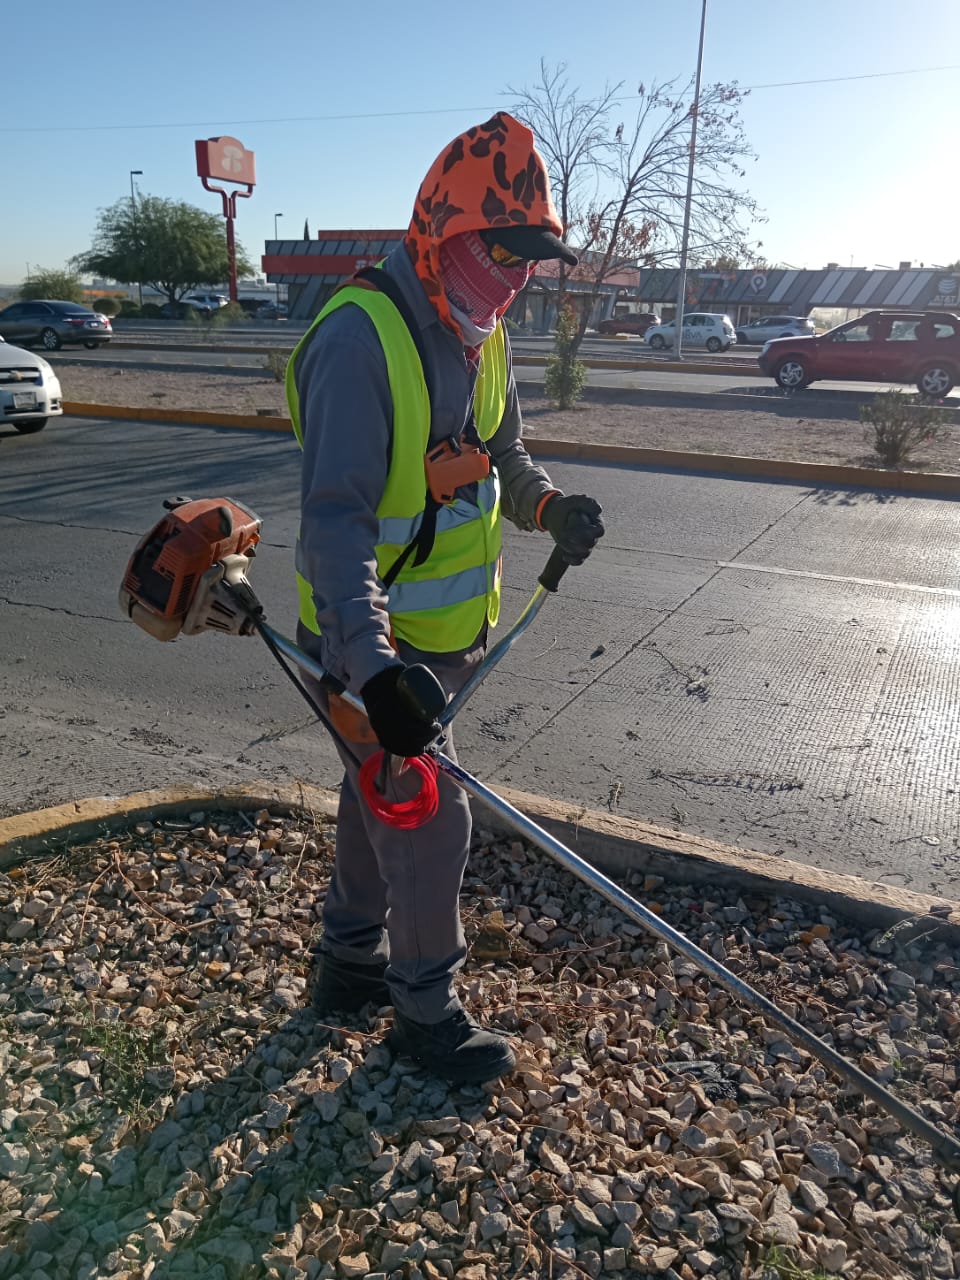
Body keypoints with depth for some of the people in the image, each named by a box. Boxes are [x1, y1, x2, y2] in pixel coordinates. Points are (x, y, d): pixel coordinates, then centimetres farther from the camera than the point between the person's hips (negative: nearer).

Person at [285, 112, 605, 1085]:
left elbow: (500, 458, 16)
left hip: (441, 632, 9)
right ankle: (424, 1012, 25)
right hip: (371, 643, -8)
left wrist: (549, 505, -6)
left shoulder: (478, 337, 6)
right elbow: (334, 518, -30)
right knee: (428, 818, 1)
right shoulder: (360, 337, -22)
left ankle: (348, 963, 42)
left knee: (379, 800, 21)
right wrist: (374, 664, -40)